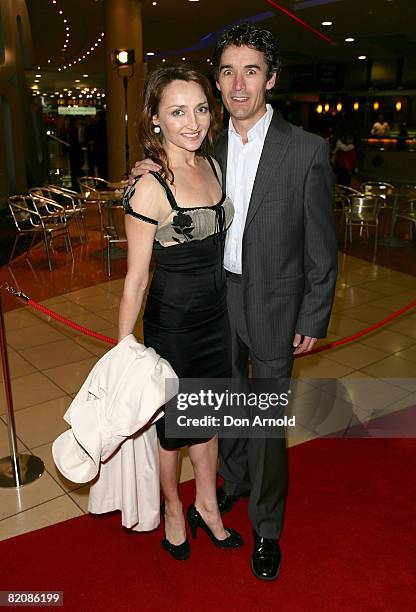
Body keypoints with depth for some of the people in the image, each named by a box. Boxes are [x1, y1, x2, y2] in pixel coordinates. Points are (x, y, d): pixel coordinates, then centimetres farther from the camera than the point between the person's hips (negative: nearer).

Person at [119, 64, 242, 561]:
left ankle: (207, 506, 45)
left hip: (216, 316, 7)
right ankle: (173, 509, 43)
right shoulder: (149, 189, -21)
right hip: (171, 324, -6)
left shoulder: (213, 166, 1)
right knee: (171, 423, 16)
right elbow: (135, 279, -15)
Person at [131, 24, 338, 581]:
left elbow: (322, 247, -9)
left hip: (274, 307, -4)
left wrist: (313, 321, -8)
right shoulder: (210, 149, 1)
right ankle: (235, 481, 49)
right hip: (219, 303, 5)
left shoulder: (307, 150, -12)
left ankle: (266, 527, 29)